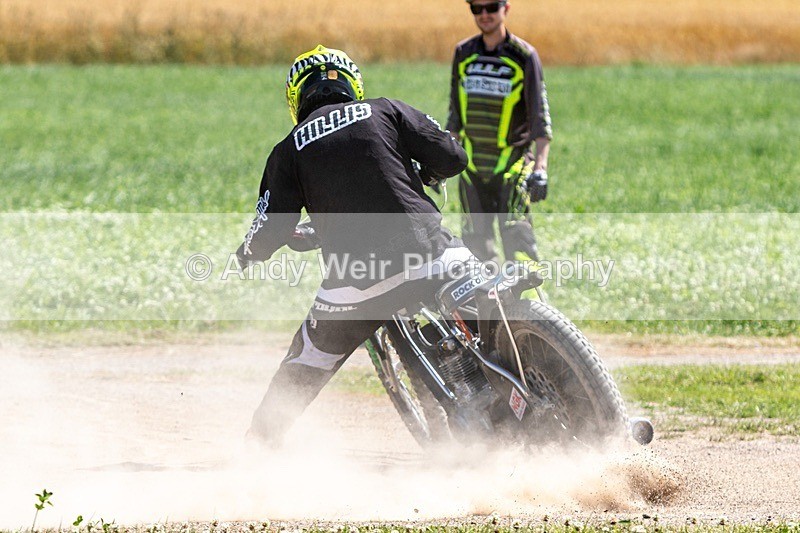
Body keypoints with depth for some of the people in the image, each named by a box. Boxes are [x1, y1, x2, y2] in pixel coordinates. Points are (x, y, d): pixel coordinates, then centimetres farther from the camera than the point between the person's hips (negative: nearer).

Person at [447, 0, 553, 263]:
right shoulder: (463, 54, 8)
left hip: (512, 161, -4)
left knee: (515, 232, -17)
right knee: (476, 239, 2)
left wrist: (540, 167, -17)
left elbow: (540, 116, -7)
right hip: (472, 163, 4)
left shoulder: (524, 56, -5)